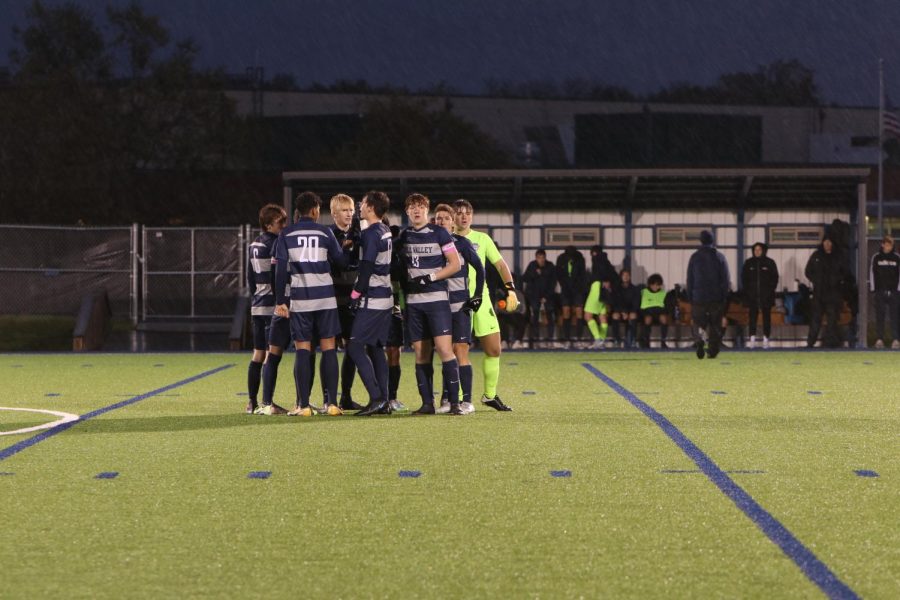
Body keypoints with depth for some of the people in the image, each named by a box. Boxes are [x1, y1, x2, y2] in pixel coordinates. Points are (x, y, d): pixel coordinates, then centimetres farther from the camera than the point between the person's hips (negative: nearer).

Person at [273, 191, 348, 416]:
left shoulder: (286, 235, 3)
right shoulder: (325, 232, 1)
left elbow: (281, 270, -1)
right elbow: (341, 262, 6)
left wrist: (280, 301, 1)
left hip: (299, 298, 0)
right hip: (325, 297, 0)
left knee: (302, 349, 2)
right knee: (328, 348, 3)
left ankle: (303, 405, -4)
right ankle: (331, 403, -1)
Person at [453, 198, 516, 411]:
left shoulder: (482, 239, 11)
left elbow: (500, 264, 12)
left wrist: (510, 289, 0)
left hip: (481, 298, 3)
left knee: (493, 349, 1)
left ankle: (490, 395, 15)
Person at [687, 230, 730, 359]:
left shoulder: (694, 257, 1)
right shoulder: (720, 257, 0)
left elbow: (690, 279, 3)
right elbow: (725, 279, 0)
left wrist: (690, 297, 8)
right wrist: (724, 296, 5)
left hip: (699, 296, 0)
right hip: (716, 298, 0)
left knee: (698, 322, 6)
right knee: (715, 325, 10)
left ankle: (698, 339, -23)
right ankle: (713, 350, 7)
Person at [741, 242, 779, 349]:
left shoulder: (769, 263, 3)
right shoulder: (749, 263, 7)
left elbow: (775, 278, 5)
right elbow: (744, 278, 10)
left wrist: (771, 290, -5)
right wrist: (747, 290, -1)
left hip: (766, 296, -1)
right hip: (752, 296, 1)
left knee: (766, 316, 1)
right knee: (752, 317, -5)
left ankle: (766, 340, 4)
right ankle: (752, 339, -6)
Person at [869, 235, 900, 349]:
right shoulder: (876, 257, 6)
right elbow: (872, 273, 7)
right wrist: (872, 290, 2)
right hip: (880, 291, 0)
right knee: (879, 316, -1)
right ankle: (879, 339, 1)